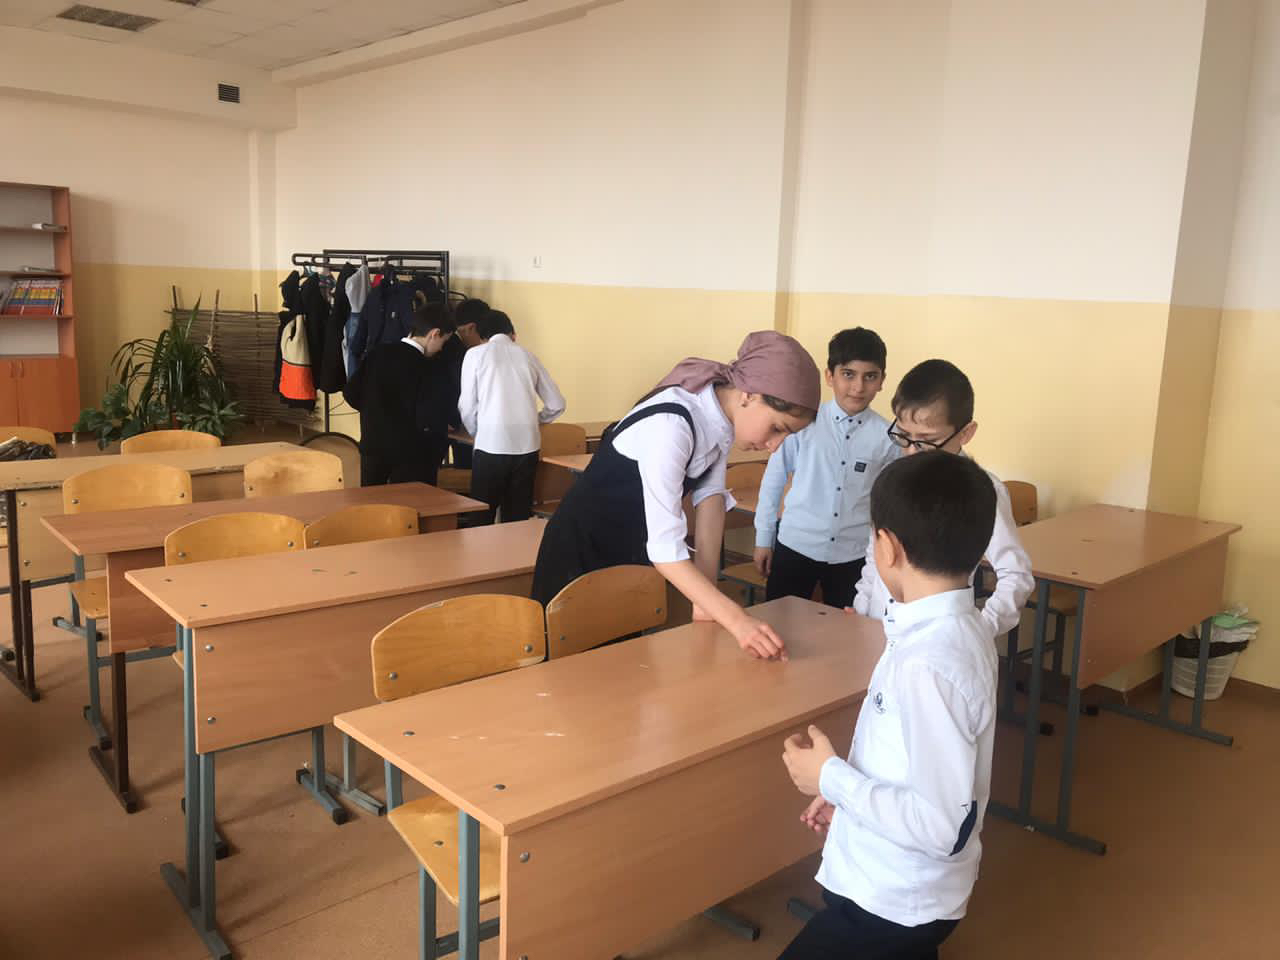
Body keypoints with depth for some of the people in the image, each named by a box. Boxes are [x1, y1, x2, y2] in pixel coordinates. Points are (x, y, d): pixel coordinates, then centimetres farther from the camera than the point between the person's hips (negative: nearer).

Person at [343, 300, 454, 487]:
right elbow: (431, 423, -21)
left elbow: (351, 394, 5)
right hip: (410, 459, -5)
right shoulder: (433, 371, -16)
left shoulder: (377, 354, 0)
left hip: (372, 450, 5)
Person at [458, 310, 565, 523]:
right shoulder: (527, 355, 15)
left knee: (482, 516, 7)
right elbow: (557, 404, 17)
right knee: (519, 516, 12)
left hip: (491, 445, -3)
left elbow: (467, 406, 3)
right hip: (527, 445, 3)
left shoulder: (476, 354, 7)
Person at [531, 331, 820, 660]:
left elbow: (710, 493, -8)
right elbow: (664, 547, -37)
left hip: (636, 548, 8)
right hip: (585, 547, -7)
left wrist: (706, 601, -15)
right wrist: (736, 620, -42)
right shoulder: (670, 424, -34)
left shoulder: (724, 412, -10)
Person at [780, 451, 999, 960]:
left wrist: (831, 777, -20)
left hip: (892, 903, -8)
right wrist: (847, 790, 8)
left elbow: (943, 827, -28)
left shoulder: (927, 664, -30)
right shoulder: (961, 626, -3)